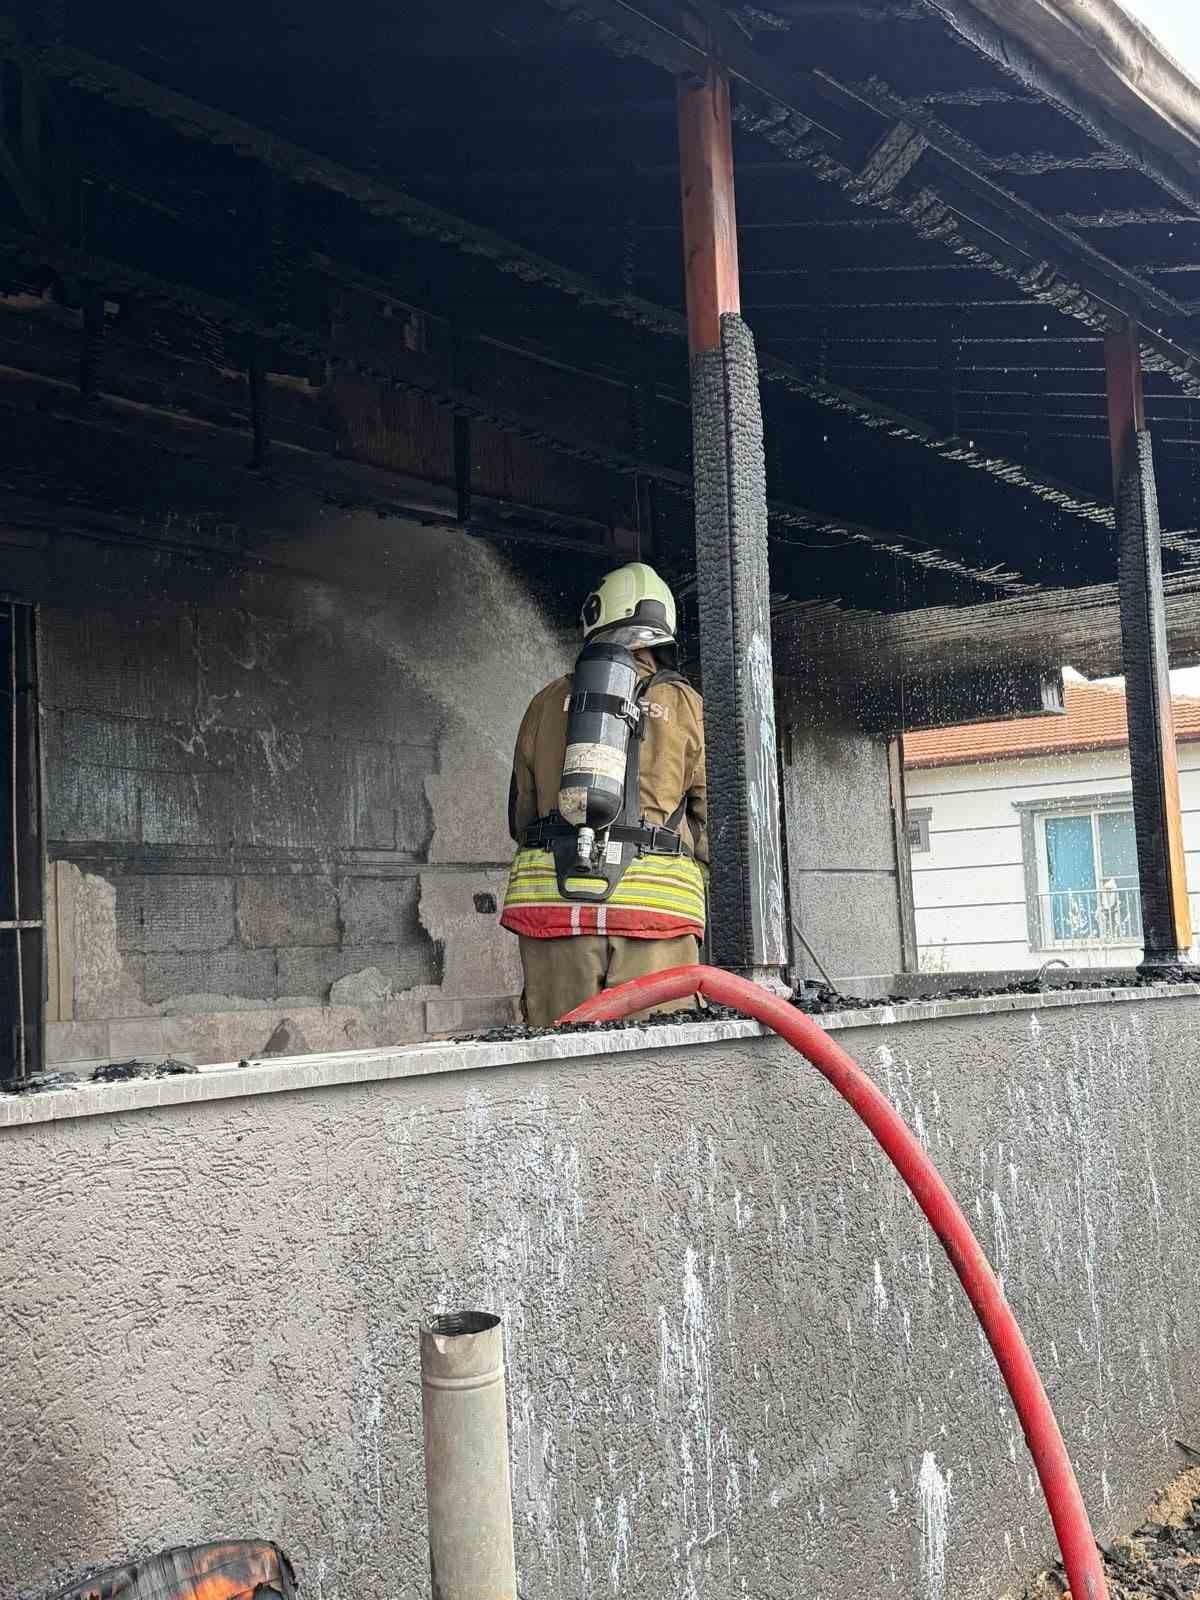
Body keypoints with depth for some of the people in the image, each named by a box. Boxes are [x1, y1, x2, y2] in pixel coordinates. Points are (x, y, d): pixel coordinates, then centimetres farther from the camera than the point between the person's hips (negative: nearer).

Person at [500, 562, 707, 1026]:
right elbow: (710, 818, 9)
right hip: (656, 904, -2)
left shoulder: (549, 701, 15)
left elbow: (521, 814, 19)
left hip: (550, 897, 2)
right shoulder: (684, 704, 9)